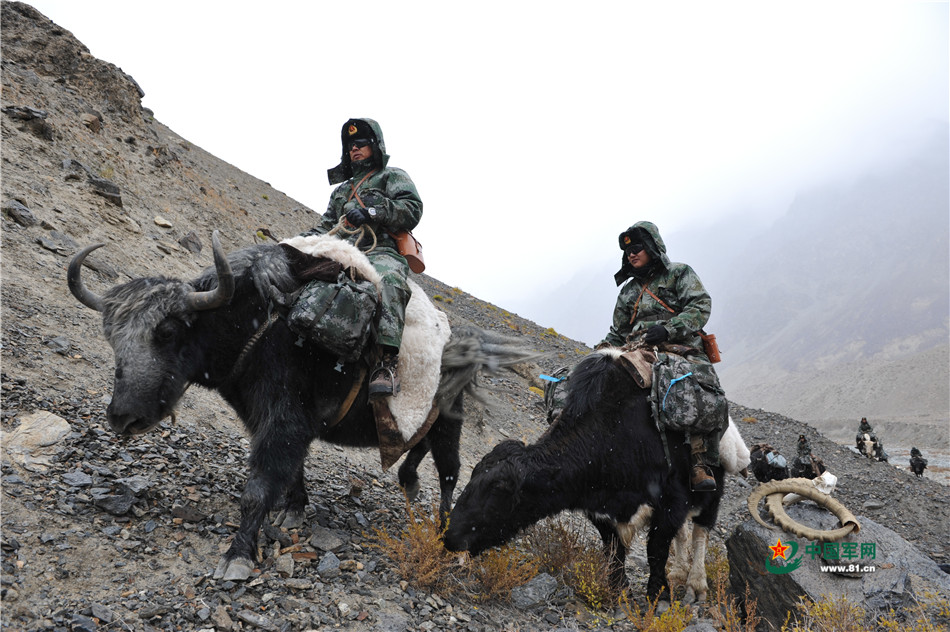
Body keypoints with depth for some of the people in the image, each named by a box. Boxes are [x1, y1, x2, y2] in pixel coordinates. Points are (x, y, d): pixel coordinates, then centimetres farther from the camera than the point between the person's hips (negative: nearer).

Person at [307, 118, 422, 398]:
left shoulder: (393, 177, 19)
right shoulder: (340, 191, 38)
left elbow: (411, 211, 1)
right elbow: (325, 229, 30)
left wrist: (370, 211, -13)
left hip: (382, 251, -6)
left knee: (388, 280, -42)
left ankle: (387, 363, -52)